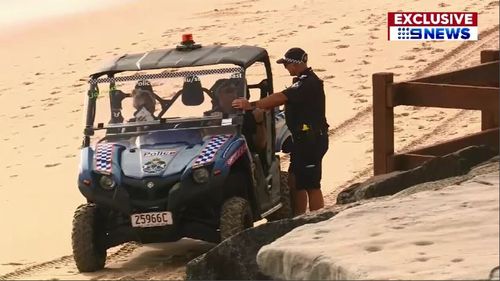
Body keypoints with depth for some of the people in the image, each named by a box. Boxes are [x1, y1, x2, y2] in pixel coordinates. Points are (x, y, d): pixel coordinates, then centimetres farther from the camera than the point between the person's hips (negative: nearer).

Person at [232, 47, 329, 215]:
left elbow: (282, 97, -30)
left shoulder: (308, 83, -20)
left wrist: (252, 105, -35)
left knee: (311, 185, -5)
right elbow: (285, 100, 17)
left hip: (311, 140, -11)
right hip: (303, 139, 11)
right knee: (295, 182, 14)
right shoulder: (304, 80, 15)